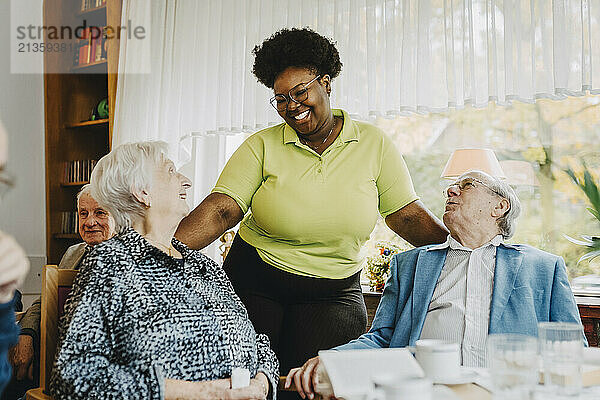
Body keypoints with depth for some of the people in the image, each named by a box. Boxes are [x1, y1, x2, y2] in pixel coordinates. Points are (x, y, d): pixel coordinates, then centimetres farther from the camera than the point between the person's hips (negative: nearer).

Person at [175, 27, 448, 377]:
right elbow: (220, 210, -13)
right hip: (255, 283, 0)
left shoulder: (373, 144, -1)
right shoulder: (262, 146, -3)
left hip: (334, 292, 0)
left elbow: (407, 215, -1)